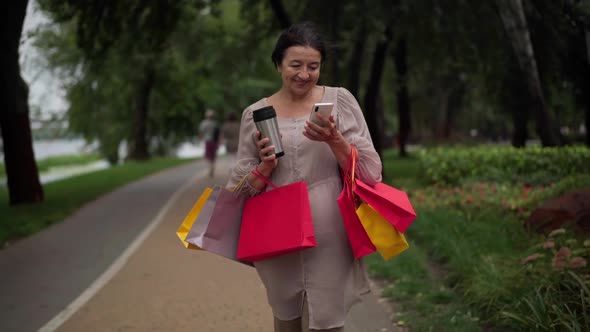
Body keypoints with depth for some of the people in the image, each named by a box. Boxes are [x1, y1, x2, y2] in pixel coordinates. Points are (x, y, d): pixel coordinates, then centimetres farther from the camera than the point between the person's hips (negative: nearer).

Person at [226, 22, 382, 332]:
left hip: (328, 241, -2)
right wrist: (265, 167, -12)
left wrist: (335, 140, -17)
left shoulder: (340, 100, 1)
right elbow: (241, 188, 6)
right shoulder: (255, 114, 5)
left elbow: (370, 173, -2)